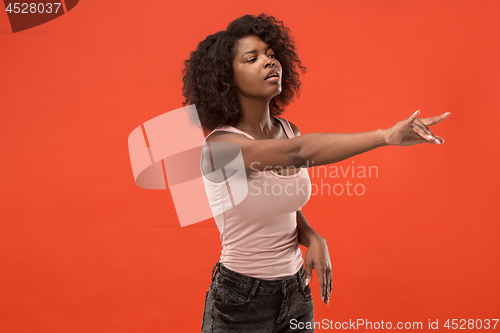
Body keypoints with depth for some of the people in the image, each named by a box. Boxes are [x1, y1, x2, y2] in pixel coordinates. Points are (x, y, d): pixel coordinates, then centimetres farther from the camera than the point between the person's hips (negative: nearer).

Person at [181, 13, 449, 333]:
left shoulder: (287, 130, 1)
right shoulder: (220, 145, -20)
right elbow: (299, 152, -37)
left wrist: (313, 239, -7)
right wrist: (385, 135, -44)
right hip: (241, 304, -5)